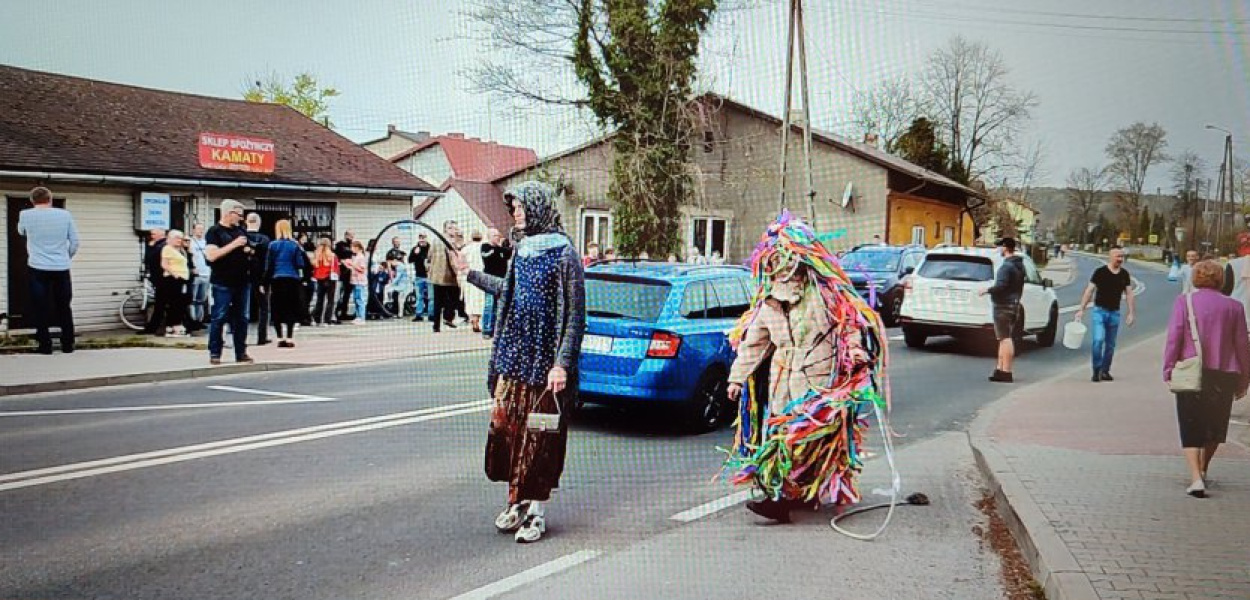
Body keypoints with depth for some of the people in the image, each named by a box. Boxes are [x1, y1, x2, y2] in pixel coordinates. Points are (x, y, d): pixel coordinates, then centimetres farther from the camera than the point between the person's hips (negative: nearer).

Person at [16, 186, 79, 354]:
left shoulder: (25, 215, -3)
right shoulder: (65, 214, 0)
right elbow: (75, 242, 3)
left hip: (38, 269, -1)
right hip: (61, 269, 2)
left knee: (40, 308, 5)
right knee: (64, 308, 11)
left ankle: (45, 346, 4)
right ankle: (67, 345, 13)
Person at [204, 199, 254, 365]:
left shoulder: (241, 231, 15)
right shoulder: (214, 232, -5)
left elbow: (248, 249, 28)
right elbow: (212, 255, -17)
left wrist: (249, 250, 3)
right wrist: (234, 244, -19)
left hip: (242, 281, 6)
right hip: (222, 284, -6)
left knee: (241, 318, 8)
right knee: (219, 317, -3)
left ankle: (241, 352, 14)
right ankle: (214, 353, 2)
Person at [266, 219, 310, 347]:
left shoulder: (273, 245, -1)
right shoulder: (295, 245, -2)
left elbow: (268, 266, 1)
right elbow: (300, 264, -3)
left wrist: (266, 282, 6)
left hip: (277, 280, 0)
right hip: (292, 280, 0)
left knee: (277, 310, 7)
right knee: (291, 309, 6)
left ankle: (280, 338, 4)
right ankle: (289, 338, 3)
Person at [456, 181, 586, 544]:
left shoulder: (563, 252, -11)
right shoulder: (523, 250, 11)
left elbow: (575, 314, -13)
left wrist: (563, 364, -18)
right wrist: (470, 274, 35)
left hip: (544, 362, -7)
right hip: (513, 357, 7)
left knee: (539, 437, 1)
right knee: (505, 429, 8)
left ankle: (537, 512, 12)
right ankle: (517, 501, 24)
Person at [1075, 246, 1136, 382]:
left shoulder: (1125, 274, 6)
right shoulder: (1100, 272, -6)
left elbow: (1129, 294, 9)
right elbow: (1089, 290, -5)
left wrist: (1131, 313, 4)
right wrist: (1081, 309, -9)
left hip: (1115, 312, 4)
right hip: (1100, 310, -4)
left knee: (1110, 344, 9)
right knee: (1098, 340, -17)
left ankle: (1105, 371, 19)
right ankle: (1096, 371, -9)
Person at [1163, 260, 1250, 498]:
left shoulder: (1183, 302, -2)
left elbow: (1174, 337, -8)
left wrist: (1168, 369, -3)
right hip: (1223, 376, 2)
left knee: (1191, 430, 1)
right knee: (1215, 427, 21)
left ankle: (1196, 478, -14)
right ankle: (1203, 470, 33)